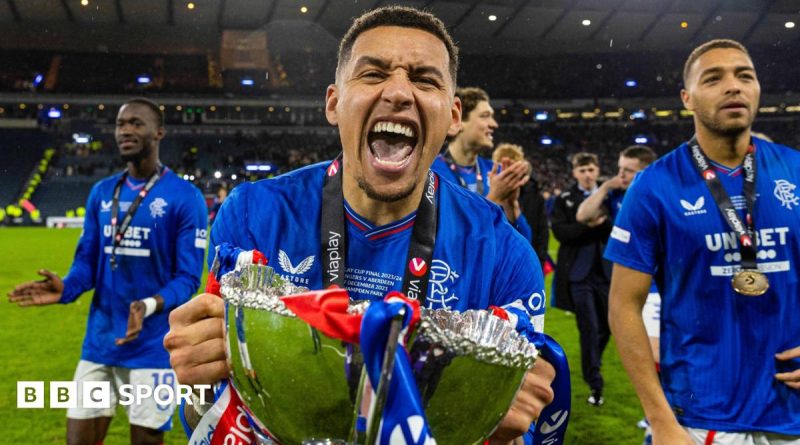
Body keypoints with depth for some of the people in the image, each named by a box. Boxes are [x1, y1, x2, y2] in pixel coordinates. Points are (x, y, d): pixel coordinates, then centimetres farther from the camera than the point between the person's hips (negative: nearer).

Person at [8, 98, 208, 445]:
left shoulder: (185, 197, -8)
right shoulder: (101, 193, 10)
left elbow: (187, 277, -11)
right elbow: (87, 260, 11)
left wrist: (150, 306, -29)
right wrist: (66, 288, -11)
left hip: (153, 347, -5)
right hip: (99, 342, 5)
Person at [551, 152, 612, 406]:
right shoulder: (564, 200, 3)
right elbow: (560, 232, -11)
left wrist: (603, 221, -20)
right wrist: (587, 225, -22)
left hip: (606, 271, 3)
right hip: (578, 273, -3)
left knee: (607, 326, 13)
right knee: (589, 328, -5)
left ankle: (592, 367, 40)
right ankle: (595, 385, 4)